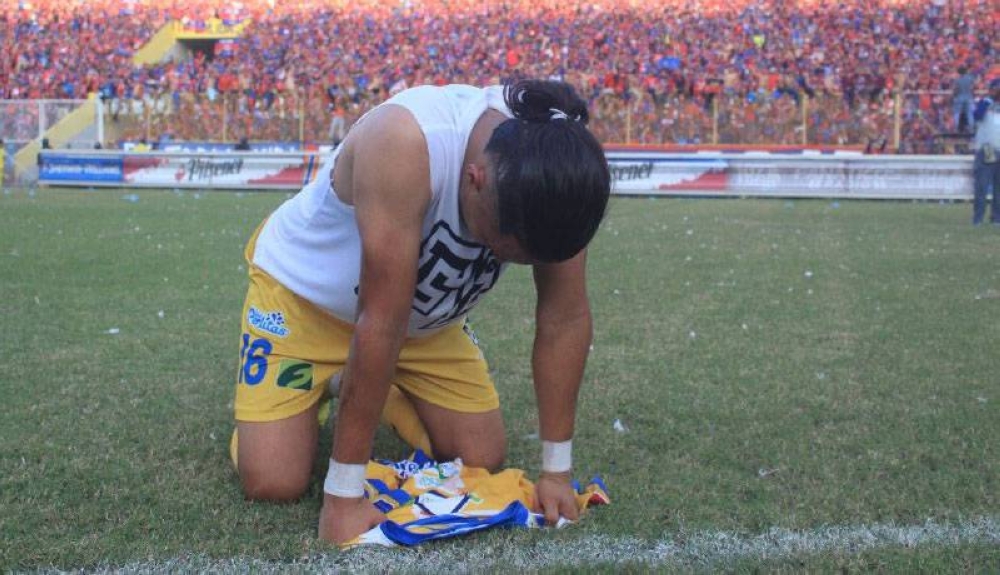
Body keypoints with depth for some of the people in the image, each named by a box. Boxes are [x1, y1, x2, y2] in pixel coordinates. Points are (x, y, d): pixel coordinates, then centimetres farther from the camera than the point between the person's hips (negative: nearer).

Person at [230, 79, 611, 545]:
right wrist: (343, 495, -31)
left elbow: (565, 317, -16)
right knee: (272, 482, -13)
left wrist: (557, 470, -12)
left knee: (483, 461, -2)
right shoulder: (405, 144, -41)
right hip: (305, 289, -4)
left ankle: (376, 387, 24)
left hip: (424, 317, 4)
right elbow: (381, 322, -38)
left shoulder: (558, 169, -24)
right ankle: (321, 389, 19)